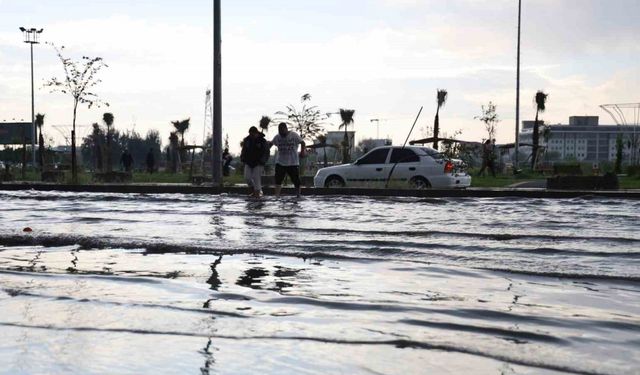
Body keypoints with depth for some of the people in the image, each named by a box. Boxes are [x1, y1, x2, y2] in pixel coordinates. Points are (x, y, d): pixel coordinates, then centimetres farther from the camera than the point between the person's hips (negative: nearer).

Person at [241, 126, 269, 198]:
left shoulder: (262, 141, -8)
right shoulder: (247, 140, 4)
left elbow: (266, 152, -5)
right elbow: (244, 151, 16)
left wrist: (262, 161, -13)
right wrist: (242, 159, 5)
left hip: (258, 163, -4)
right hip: (248, 163, 4)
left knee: (256, 178, -9)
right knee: (247, 177, -2)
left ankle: (257, 192, -2)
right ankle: (251, 187, 23)